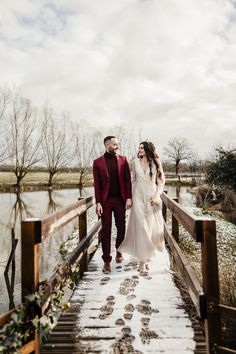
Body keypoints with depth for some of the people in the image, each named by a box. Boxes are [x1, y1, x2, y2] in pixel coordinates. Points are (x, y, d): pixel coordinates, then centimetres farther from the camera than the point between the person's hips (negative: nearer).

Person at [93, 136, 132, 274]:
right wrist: (98, 202, -7)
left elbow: (128, 180, 3)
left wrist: (129, 198, -4)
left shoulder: (123, 160, 5)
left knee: (121, 227, 11)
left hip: (120, 199, 2)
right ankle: (107, 261, 13)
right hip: (105, 200, -1)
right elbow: (97, 184, -1)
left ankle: (119, 251, 35)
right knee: (106, 230, 3)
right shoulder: (98, 162, 0)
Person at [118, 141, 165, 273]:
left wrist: (156, 195, -7)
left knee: (151, 226, 6)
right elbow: (131, 180, 7)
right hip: (138, 197, 0)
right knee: (140, 227, -6)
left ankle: (147, 253, 30)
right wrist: (129, 196, -1)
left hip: (152, 197, 1)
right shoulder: (135, 162, 5)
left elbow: (161, 181, 4)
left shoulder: (156, 163, 3)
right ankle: (143, 260, 2)